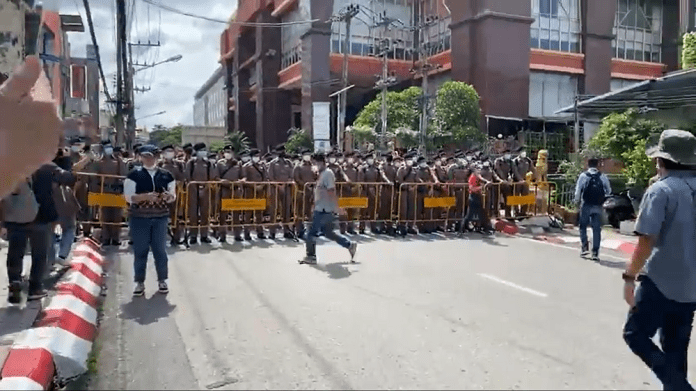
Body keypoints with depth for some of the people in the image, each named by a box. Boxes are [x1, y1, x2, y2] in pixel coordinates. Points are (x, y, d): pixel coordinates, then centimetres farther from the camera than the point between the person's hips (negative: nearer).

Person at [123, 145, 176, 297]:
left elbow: (173, 196, 8)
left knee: (160, 249, 7)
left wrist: (169, 196, -15)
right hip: (139, 217, -1)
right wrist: (145, 196, -23)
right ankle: (140, 282, 14)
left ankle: (162, 280, 19)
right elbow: (129, 197, -8)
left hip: (160, 217, 2)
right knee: (140, 250, 3)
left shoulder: (166, 175, 5)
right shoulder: (134, 175, -2)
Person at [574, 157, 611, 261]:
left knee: (583, 226, 14)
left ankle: (585, 247, 4)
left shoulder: (583, 175, -3)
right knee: (597, 229, 4)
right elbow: (608, 191, 7)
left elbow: (578, 190, -4)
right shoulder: (602, 176, 2)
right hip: (598, 206, 1)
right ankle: (595, 253, 3)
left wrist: (577, 201, 11)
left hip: (586, 205, -1)